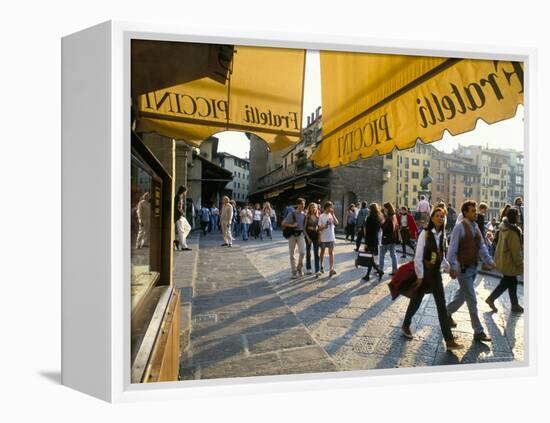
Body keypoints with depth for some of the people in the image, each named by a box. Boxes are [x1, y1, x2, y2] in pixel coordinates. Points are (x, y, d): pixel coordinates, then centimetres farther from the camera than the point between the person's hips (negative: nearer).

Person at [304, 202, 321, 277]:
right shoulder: (307, 216, -5)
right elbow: (304, 228, -7)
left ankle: (317, 271, -5)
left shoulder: (318, 217, 6)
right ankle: (308, 269, 21)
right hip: (308, 236, -2)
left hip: (316, 236, 3)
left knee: (316, 253, -3)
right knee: (308, 253, 9)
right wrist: (308, 238, -13)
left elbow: (319, 228, 10)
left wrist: (319, 237, 0)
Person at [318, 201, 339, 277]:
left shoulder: (332, 215, 3)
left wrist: (332, 214, -16)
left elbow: (336, 223, -13)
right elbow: (319, 228, -5)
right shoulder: (321, 216, -6)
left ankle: (331, 268, -8)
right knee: (322, 252, 13)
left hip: (331, 237, 2)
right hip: (323, 237, -2)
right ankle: (322, 266, 31)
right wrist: (323, 227, -26)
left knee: (331, 252, -4)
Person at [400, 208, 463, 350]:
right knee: (416, 302, 11)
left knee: (442, 306, 3)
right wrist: (420, 275, -18)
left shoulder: (442, 235, 4)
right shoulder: (425, 233, -14)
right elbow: (418, 256, -16)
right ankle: (406, 326, 33)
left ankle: (449, 340, 11)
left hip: (436, 274, 5)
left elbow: (441, 256, 14)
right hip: (424, 273, -5)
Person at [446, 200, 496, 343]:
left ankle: (447, 313, 41)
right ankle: (478, 332, 7)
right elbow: (452, 248, -18)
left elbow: (481, 246, 13)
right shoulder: (460, 227, -16)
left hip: (474, 267, 8)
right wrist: (452, 267, -25)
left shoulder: (475, 226, 8)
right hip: (463, 268, -8)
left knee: (462, 294, 21)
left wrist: (489, 261, 2)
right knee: (472, 300, -2)